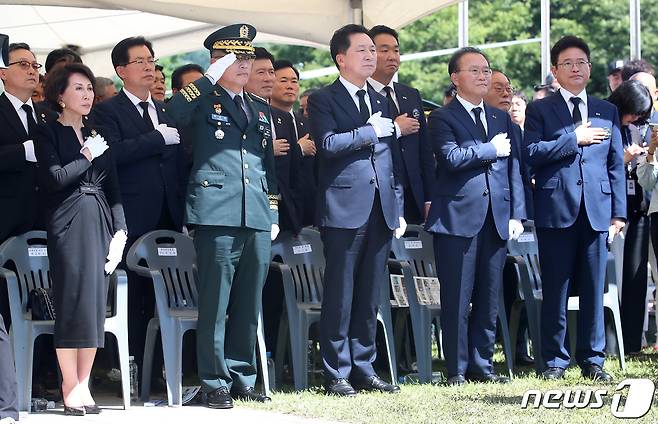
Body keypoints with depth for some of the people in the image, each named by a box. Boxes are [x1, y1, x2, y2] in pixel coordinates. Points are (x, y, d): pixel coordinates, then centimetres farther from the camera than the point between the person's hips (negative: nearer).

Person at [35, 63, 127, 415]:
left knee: (95, 304, 1)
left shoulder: (97, 134, 18)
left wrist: (119, 230, 5)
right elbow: (55, 179, -13)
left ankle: (83, 386, 3)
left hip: (100, 224, 5)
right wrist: (87, 156, -5)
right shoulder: (48, 134, 2)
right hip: (68, 224, -5)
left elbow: (113, 188, 15)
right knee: (72, 302, -8)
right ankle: (70, 387, -4)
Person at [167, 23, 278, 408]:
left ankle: (242, 378, 16)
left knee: (249, 305, 8)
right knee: (215, 303, -4)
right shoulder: (204, 102, 3)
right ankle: (215, 383, 1)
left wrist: (274, 216, 18)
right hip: (217, 214, -6)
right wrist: (211, 79, -16)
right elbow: (175, 112, -20)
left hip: (258, 218, 6)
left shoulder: (262, 109, 21)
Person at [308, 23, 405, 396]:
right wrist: (370, 131, -11)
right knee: (340, 296, -4)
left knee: (370, 296, 8)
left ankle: (364, 369, 13)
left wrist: (399, 209, 14)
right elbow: (328, 143, -17)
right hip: (346, 210, -6)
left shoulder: (382, 102, 19)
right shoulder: (324, 100, 0)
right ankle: (337, 374, 0)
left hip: (382, 211, 6)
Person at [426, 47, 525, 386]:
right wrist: (492, 149, -8)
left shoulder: (502, 119, 17)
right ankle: (457, 369, 3)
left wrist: (516, 214, 5)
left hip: (496, 218, 5)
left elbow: (514, 167, 14)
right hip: (458, 218, -5)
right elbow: (452, 157, -18)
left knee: (489, 298, 7)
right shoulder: (442, 118, -1)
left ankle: (482, 365, 15)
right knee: (457, 300, -3)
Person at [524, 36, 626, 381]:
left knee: (593, 289, 4)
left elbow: (616, 164, 13)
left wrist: (618, 212, 6)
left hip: (597, 210, 2)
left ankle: (592, 359, 10)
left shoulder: (607, 112, 15)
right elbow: (532, 152, -9)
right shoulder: (540, 110, 6)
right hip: (557, 209, -2)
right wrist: (575, 139, -11)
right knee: (555, 290, 1)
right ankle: (555, 359, 8)